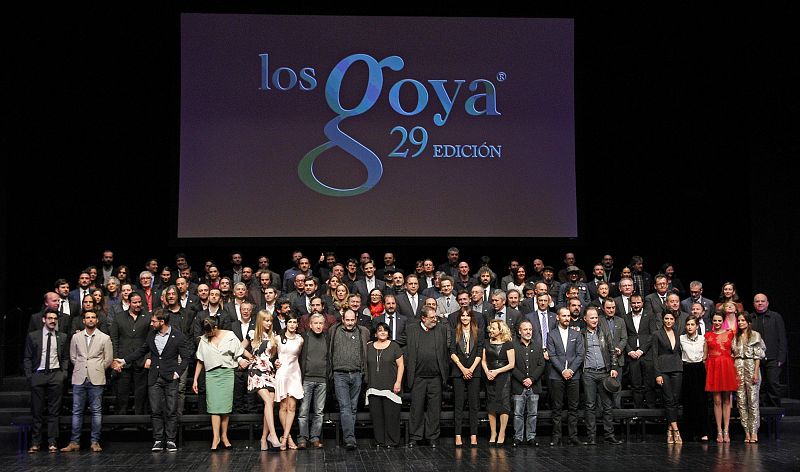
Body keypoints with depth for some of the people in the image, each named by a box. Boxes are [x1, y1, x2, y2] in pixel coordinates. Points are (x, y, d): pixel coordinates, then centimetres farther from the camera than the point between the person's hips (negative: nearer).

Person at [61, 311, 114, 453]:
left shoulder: (105, 338, 6)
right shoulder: (76, 337, 11)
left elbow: (108, 359, 8)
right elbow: (72, 357, 16)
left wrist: (97, 370, 8)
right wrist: (80, 369, 11)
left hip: (96, 379, -1)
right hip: (79, 378, 2)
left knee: (96, 411, -1)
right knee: (77, 411, 1)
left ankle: (95, 442, 4)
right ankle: (74, 442, 5)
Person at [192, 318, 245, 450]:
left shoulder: (229, 336, 3)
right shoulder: (204, 340, 9)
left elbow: (241, 351, 8)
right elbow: (200, 361, 13)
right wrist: (195, 380, 11)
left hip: (227, 373, -1)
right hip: (211, 374, 1)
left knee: (225, 406, -1)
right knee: (214, 405, -7)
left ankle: (224, 436, 8)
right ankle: (216, 437, -9)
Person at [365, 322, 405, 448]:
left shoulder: (394, 346, 4)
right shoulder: (369, 347, 12)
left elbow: (400, 365, 1)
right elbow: (365, 365, 19)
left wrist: (398, 382, -7)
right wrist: (366, 381, 10)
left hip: (390, 387, -3)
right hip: (374, 388, 3)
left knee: (391, 414, -4)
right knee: (376, 415, 2)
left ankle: (391, 441, 3)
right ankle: (379, 441, 9)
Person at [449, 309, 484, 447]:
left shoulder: (478, 332, 8)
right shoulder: (455, 332, 8)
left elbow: (479, 353, 2)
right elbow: (452, 352, 1)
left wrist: (471, 369, -8)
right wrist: (463, 368, -9)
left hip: (474, 372, 0)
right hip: (458, 372, 0)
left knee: (474, 404, 0)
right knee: (458, 404, 0)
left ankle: (473, 435, 2)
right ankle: (458, 435, 0)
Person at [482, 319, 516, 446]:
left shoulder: (508, 344, -4)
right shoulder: (487, 344, 12)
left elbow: (511, 364, -7)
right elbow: (483, 360, 13)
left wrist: (497, 371, -13)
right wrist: (487, 371, -6)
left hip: (503, 377, -5)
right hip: (490, 378, 5)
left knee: (503, 405, -7)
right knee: (491, 406, 5)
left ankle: (501, 434, 0)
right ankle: (493, 433, 14)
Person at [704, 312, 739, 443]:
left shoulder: (729, 334, 8)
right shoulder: (708, 336, 9)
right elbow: (705, 356, 10)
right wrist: (707, 370, 1)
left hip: (727, 367, 0)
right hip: (713, 367, 0)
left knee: (727, 400, 1)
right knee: (717, 400, -1)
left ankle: (726, 431, 4)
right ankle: (719, 431, 2)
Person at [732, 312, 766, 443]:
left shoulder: (755, 335, 2)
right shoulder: (735, 337, 14)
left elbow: (758, 356, -3)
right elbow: (733, 355, 13)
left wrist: (756, 373, -10)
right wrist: (734, 372, 4)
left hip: (751, 367, -4)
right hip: (738, 369, 4)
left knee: (753, 400, -5)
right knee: (741, 401, 1)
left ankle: (754, 432, -2)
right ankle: (746, 431, 6)